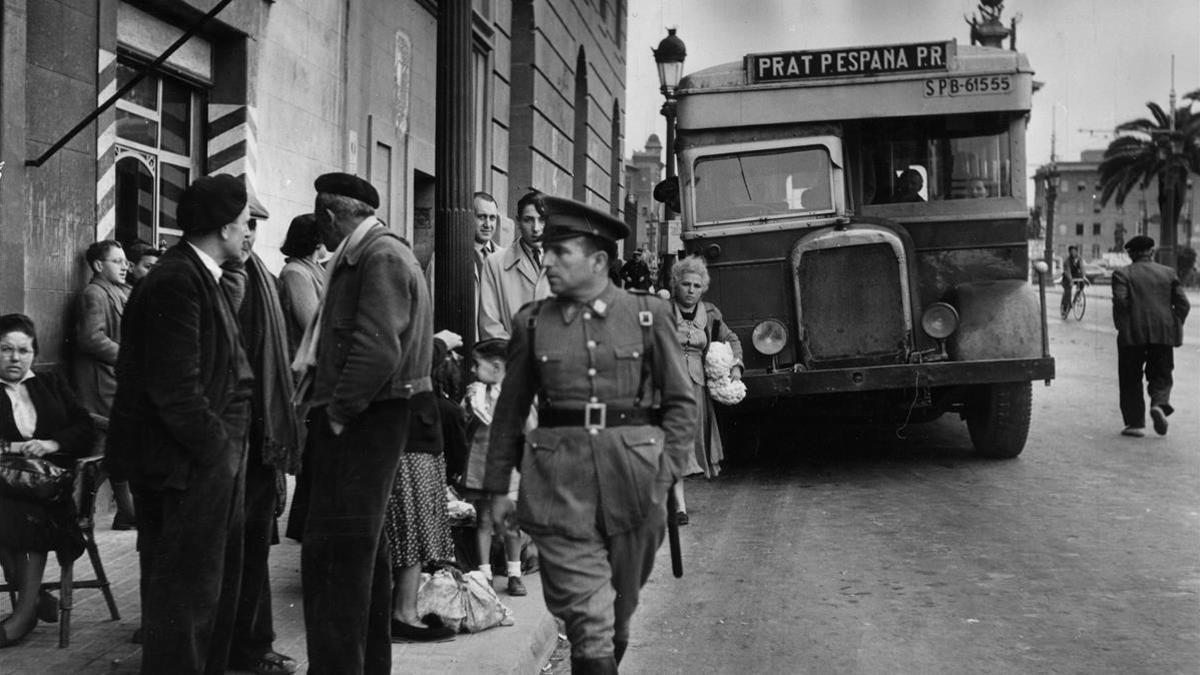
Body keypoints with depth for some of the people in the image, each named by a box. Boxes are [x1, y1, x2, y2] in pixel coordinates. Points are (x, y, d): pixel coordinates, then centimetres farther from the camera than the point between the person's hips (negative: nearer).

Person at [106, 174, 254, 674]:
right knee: (186, 591, 1)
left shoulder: (201, 276, 13)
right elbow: (175, 389, -22)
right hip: (187, 465, -10)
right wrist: (217, 449, -14)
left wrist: (227, 447, 8)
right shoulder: (176, 283, -19)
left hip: (212, 461, 10)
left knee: (218, 583, 19)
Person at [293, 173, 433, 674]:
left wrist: (337, 412, -16)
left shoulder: (381, 256, -14)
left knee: (333, 556, -9)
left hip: (360, 423, -11)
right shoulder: (361, 256, 18)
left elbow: (378, 351, -24)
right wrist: (328, 407, 11)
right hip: (362, 421, 11)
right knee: (364, 550, 18)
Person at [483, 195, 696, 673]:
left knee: (620, 610, 16)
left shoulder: (648, 314, 2)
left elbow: (681, 401, 5)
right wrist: (496, 488, 7)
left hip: (632, 479, 1)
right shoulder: (532, 322, 4)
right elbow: (509, 412, 9)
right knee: (587, 618, -6)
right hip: (558, 481, -1)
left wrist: (664, 472, -5)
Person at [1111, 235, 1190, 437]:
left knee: (1131, 379, 8)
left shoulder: (1122, 274, 1)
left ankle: (1136, 423, 6)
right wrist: (1175, 327, 12)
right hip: (1164, 335, 2)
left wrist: (1122, 327, -3)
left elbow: (1120, 301, -14)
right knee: (1161, 375, 13)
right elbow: (1183, 304, 4)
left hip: (1133, 335, -2)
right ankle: (1160, 403, -16)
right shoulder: (1168, 273, 10)